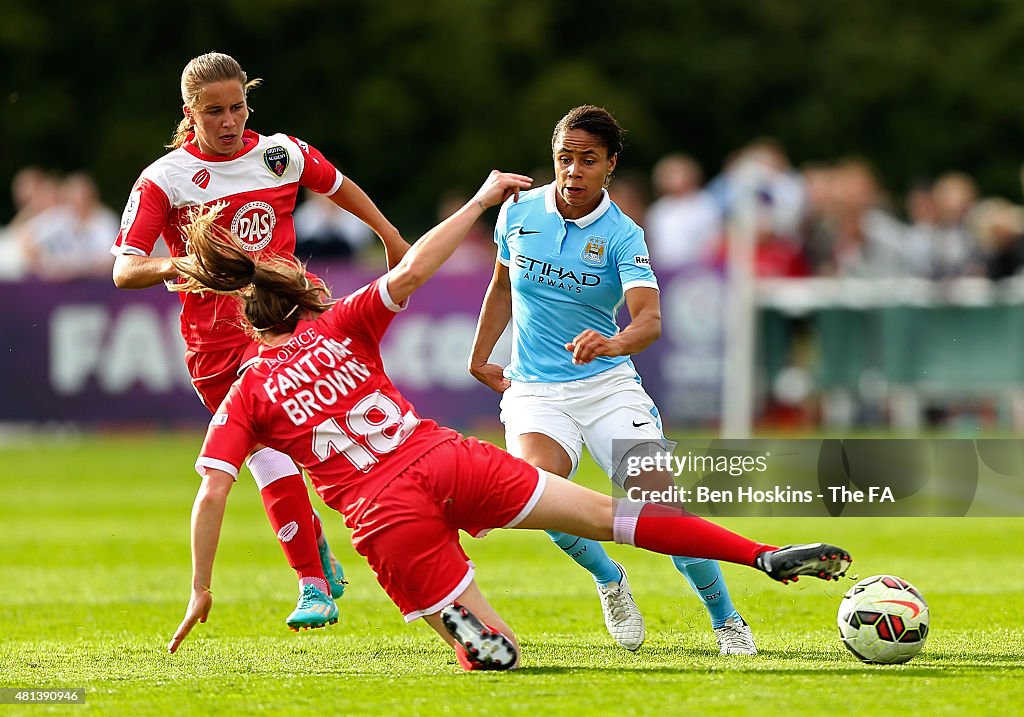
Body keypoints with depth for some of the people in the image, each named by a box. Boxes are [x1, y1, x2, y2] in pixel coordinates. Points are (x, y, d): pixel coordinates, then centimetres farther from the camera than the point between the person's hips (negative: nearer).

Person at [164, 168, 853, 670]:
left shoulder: (245, 397, 12)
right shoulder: (341, 327, 13)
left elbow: (212, 495, 3)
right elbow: (410, 271, 3)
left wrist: (201, 592, 9)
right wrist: (480, 201, 13)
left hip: (384, 515, -1)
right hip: (448, 461, 1)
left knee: (498, 655, 9)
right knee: (608, 512, 7)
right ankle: (766, 555, -3)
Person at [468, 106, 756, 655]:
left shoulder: (622, 235, -9)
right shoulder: (519, 213, 1)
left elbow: (650, 319, -25)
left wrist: (614, 342, -46)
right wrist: (479, 359, 22)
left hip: (608, 384, -1)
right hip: (533, 390, 2)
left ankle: (726, 620, 3)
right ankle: (609, 581, 1)